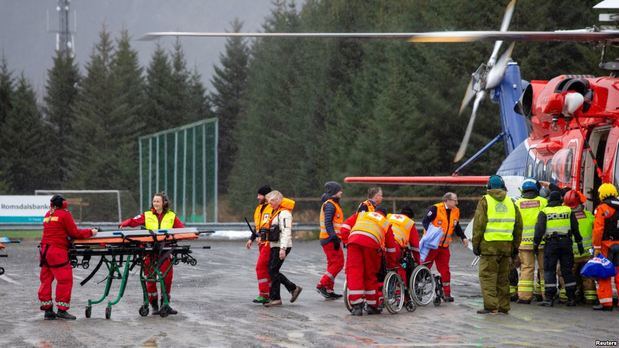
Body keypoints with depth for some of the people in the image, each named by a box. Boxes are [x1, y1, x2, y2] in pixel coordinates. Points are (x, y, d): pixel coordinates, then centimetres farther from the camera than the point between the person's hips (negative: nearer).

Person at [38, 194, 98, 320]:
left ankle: (47, 310, 13)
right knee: (65, 280, -4)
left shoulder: (48, 214, 16)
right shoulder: (65, 214, -4)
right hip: (58, 251, -8)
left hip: (44, 250, 8)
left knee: (46, 279, 10)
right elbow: (75, 233, -3)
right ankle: (62, 310, -7)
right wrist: (90, 232, 10)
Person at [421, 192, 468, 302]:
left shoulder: (456, 211, 8)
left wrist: (463, 238, 11)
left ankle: (447, 294, 12)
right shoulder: (435, 209, -14)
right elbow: (425, 221, -17)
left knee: (445, 270, 7)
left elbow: (457, 227, 21)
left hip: (444, 246, 6)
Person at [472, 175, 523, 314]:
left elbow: (479, 224, -7)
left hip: (489, 244, -5)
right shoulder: (511, 202, 12)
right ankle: (503, 307, 14)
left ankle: (490, 306, -12)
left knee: (487, 276, -4)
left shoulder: (485, 201, -2)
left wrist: (476, 244, -2)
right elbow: (519, 226, 13)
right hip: (506, 245, 5)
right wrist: (515, 247, 19)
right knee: (503, 277, 12)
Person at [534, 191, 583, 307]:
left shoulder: (544, 212, 1)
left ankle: (549, 298, -6)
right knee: (567, 270, 8)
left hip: (551, 244, -2)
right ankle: (571, 298, 8)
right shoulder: (568, 211, 8)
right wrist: (579, 243, 17)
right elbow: (575, 229, 10)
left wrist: (536, 244, 1)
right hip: (566, 242, 2)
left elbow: (539, 229, -6)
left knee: (549, 271, 1)